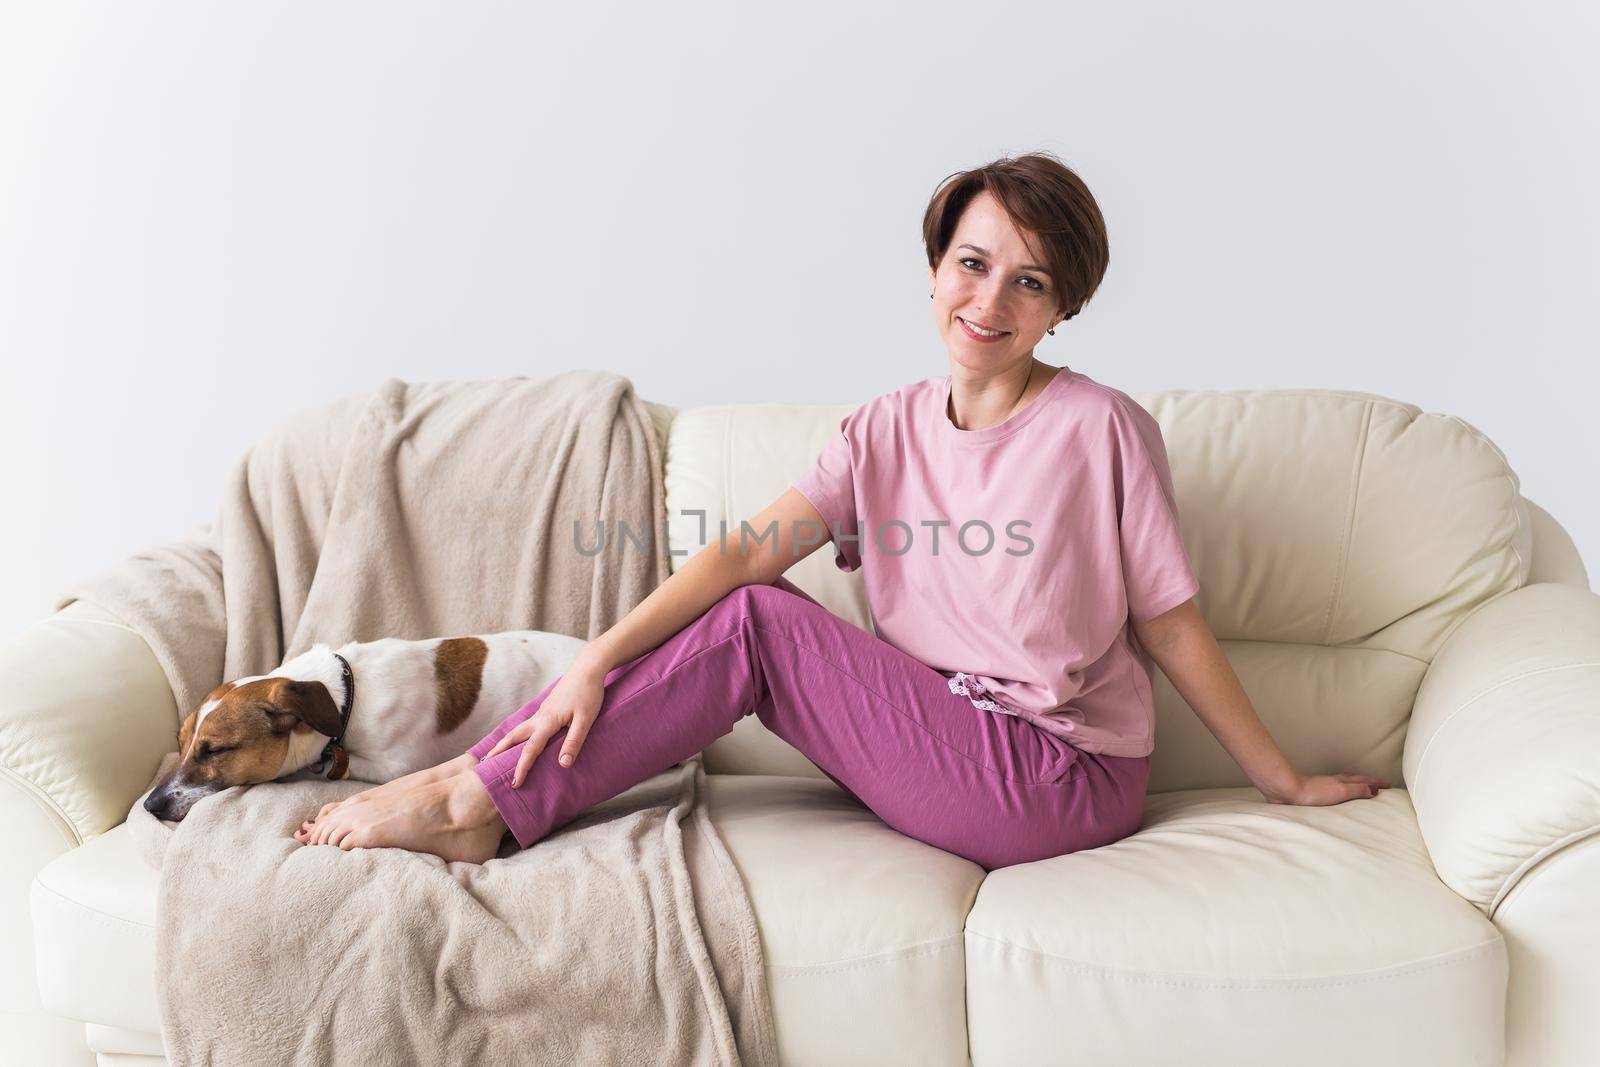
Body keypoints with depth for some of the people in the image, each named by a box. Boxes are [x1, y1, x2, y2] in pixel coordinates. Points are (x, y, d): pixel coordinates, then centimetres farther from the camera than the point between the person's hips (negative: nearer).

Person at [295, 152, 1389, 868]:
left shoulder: (1102, 430, -11)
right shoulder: (889, 431, 3)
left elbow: (1173, 628, -4)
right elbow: (742, 550, -7)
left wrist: (1285, 781, 1)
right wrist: (597, 660, -17)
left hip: (1061, 782, -5)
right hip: (948, 747, 5)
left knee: (758, 623, -17)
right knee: (747, 606, -12)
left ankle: (480, 798, -10)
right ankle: (479, 804, -7)